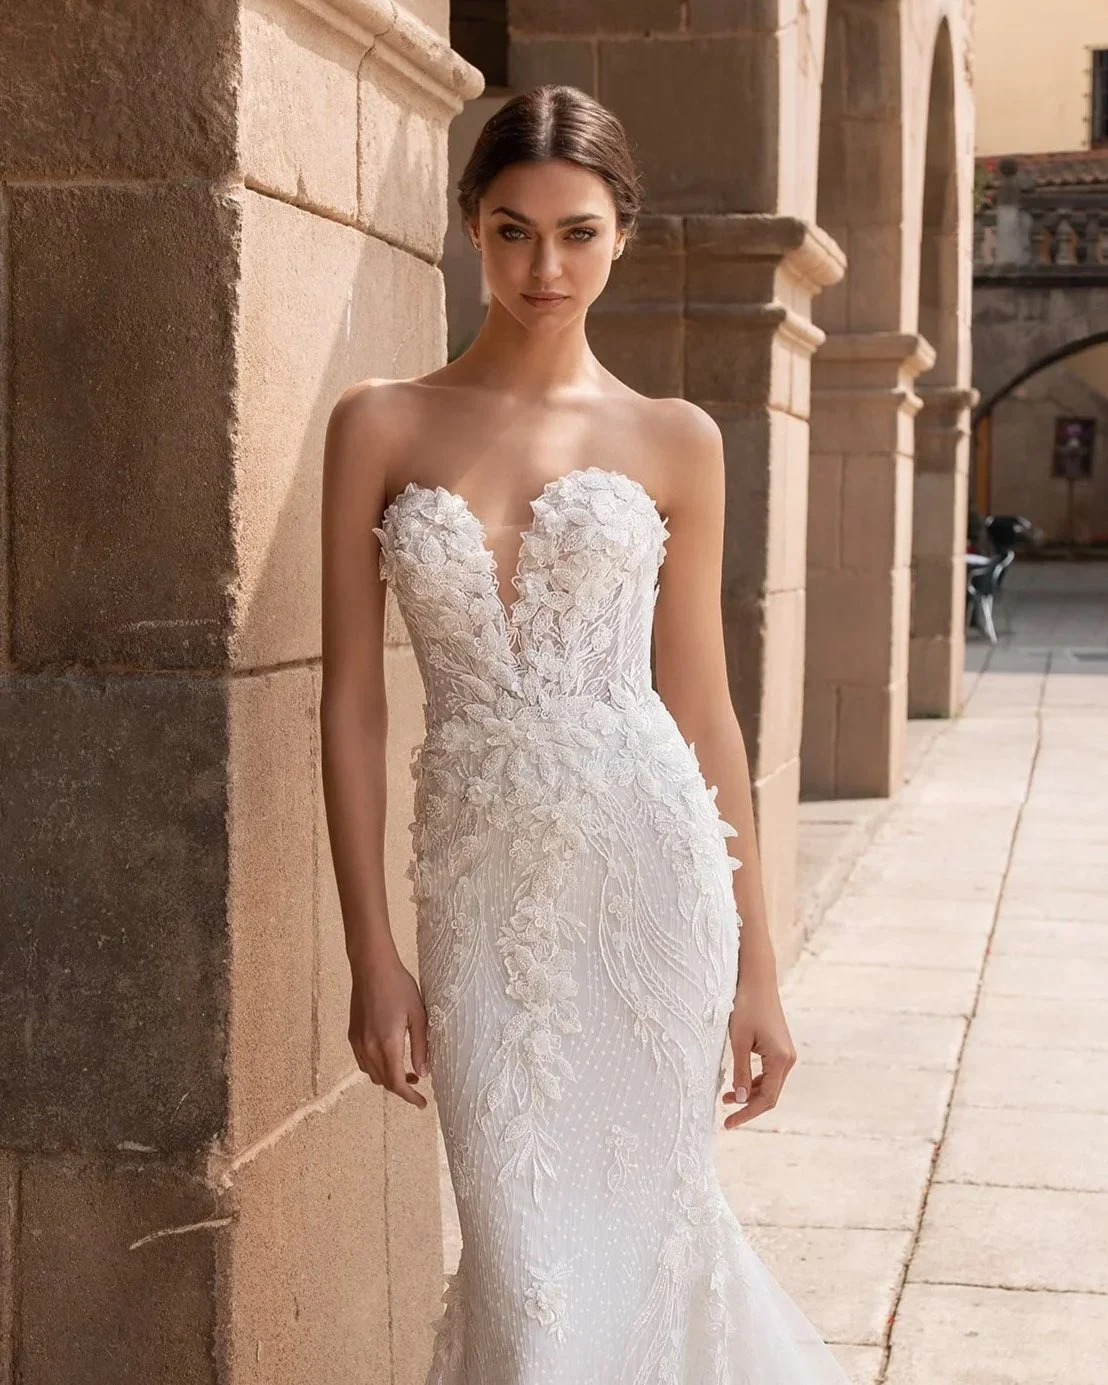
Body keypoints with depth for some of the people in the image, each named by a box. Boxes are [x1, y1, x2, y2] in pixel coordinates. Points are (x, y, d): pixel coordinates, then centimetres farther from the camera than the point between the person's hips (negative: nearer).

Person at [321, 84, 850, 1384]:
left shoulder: (674, 440, 4)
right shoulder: (381, 423, 3)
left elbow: (703, 707, 6)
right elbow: (352, 702, 2)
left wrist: (756, 966, 6)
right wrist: (371, 953, -2)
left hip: (648, 876, 0)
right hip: (480, 894, 0)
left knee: (638, 1232, 7)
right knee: (524, 1270, 3)